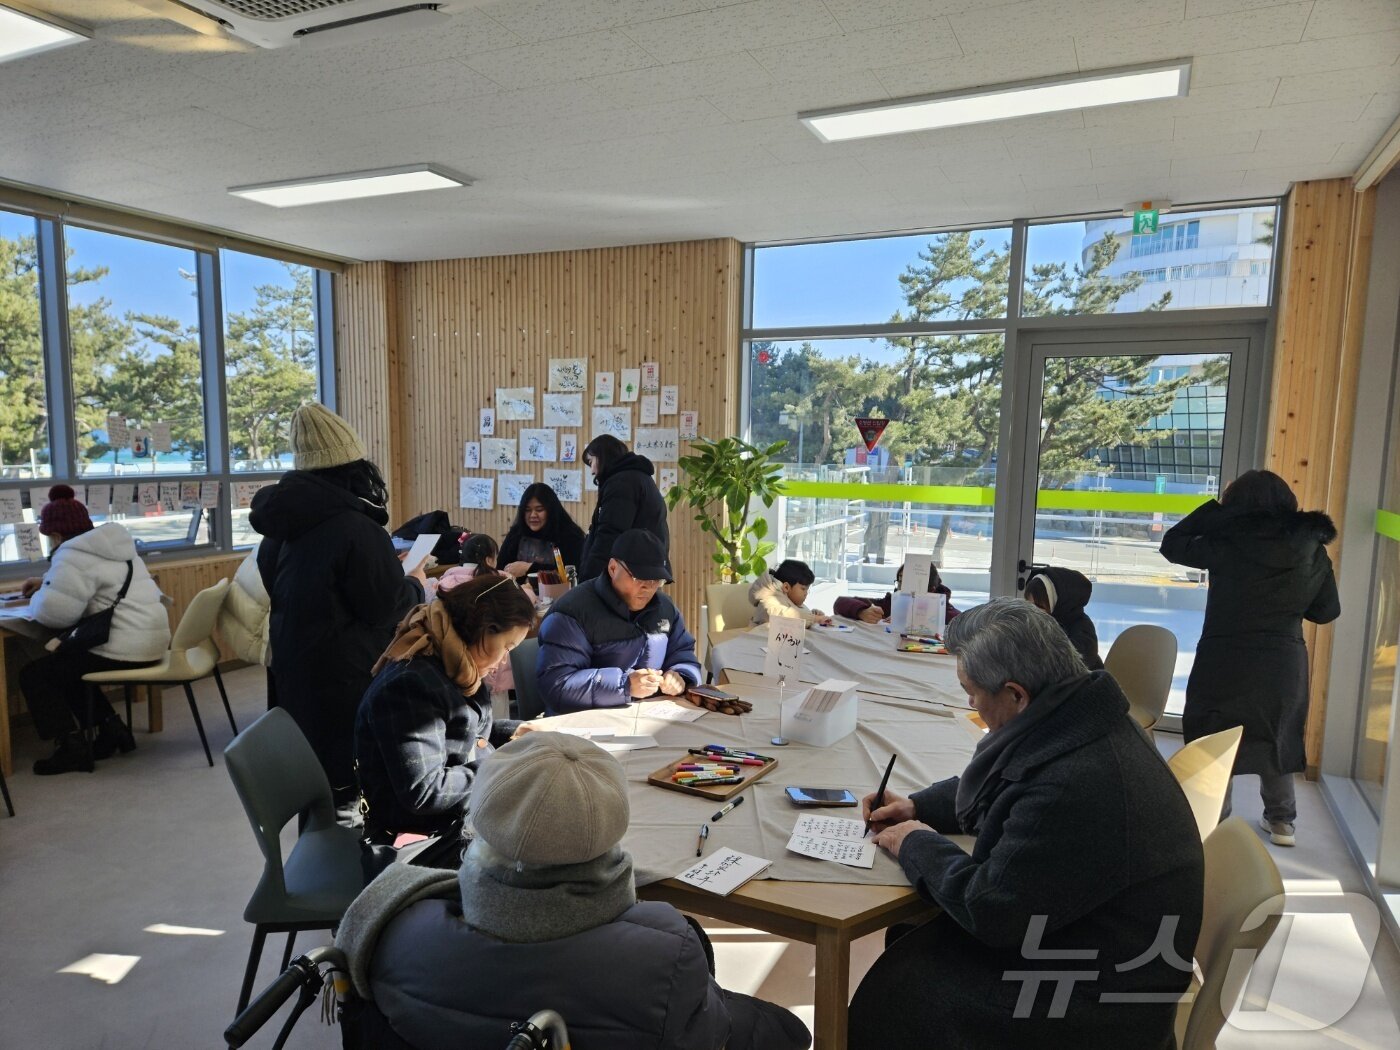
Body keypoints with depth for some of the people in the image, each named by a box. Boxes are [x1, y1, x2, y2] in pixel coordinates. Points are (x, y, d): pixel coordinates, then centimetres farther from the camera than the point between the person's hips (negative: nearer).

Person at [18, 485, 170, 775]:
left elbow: (52, 613, -19)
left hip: (125, 649, -10)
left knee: (33, 675, 5)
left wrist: (38, 597, 2)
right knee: (63, 666, 27)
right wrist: (48, 581, 30)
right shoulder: (112, 545, 17)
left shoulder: (73, 556, -14)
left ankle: (72, 748, 2)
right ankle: (112, 728, 21)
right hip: (149, 641, 10)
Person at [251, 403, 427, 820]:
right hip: (346, 676, -7)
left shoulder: (279, 526, 3)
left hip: (291, 666, 8)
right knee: (346, 784, 3)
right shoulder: (357, 529, -21)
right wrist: (415, 584, 5)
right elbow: (384, 610, -15)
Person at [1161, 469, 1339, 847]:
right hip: (1285, 663, 4)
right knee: (1276, 737, 23)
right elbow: (1327, 611, 6)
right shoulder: (1312, 551, -2)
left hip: (1224, 662, -4)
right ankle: (1281, 821, 32)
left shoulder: (1226, 546, -14)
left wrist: (1213, 508, 2)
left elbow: (1172, 544, -1)